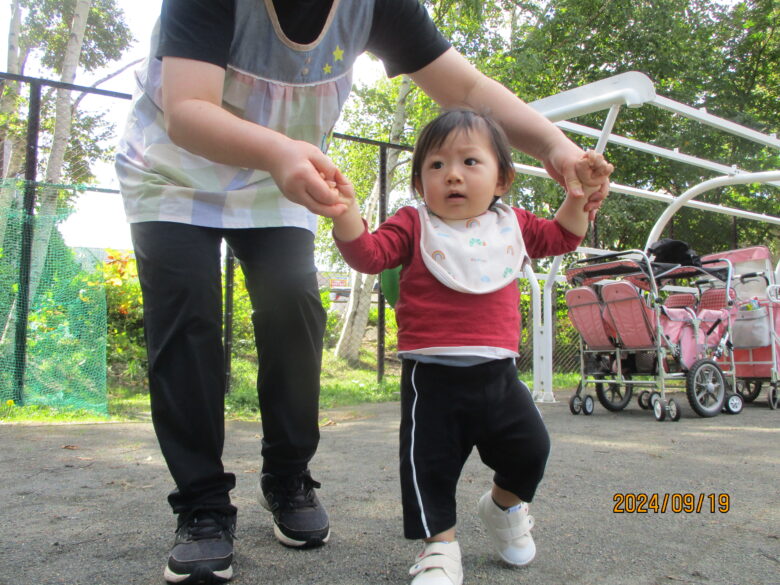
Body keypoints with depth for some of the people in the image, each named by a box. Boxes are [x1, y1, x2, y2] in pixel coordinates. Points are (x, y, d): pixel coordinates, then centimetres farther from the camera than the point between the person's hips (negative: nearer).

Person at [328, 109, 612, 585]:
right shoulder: (414, 225, -2)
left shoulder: (512, 225, 10)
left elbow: (561, 236, 25)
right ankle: (440, 545, 22)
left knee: (530, 449, 7)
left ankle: (504, 505, 39)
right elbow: (369, 253, -15)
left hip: (498, 373, 3)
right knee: (429, 464, 2)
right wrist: (346, 209, -31)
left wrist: (580, 193, 12)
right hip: (432, 376, -3)